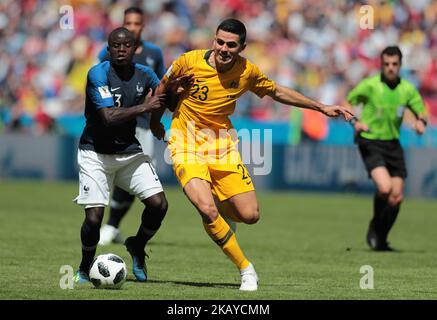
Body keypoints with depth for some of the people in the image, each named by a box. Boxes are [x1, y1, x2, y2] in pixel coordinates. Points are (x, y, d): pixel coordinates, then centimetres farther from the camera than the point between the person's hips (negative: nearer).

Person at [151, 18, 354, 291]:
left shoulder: (247, 71, -7)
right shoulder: (190, 61, -16)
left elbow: (277, 92, 11)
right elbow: (163, 88, 4)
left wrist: (322, 107, 12)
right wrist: (155, 121, 14)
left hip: (223, 146, 3)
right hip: (187, 146, -3)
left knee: (250, 215, -5)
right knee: (207, 210, -24)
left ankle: (217, 201, 31)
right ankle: (246, 269, -5)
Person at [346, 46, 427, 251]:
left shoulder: (407, 89, 2)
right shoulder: (370, 85, -8)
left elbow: (421, 111, 13)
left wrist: (421, 121, -12)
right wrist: (355, 122, -21)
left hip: (393, 144, 4)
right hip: (370, 143, -4)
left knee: (396, 197, -1)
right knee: (385, 187, -25)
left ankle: (380, 240, 20)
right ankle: (374, 228, 3)